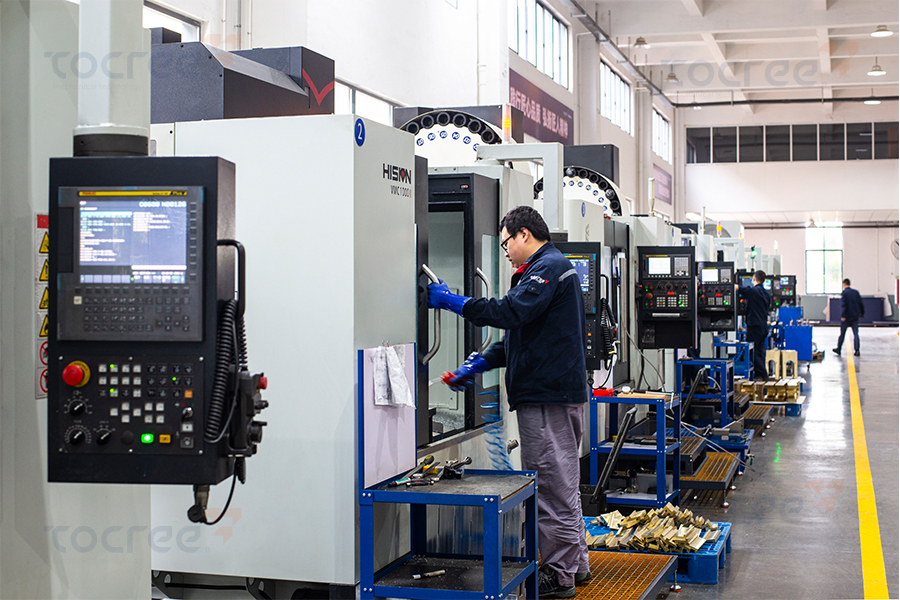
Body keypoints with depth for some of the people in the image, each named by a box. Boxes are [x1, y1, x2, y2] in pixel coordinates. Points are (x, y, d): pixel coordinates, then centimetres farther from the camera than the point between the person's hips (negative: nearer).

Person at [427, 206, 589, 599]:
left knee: (553, 483, -5)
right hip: (554, 392, 11)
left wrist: (450, 301, -18)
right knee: (560, 482, 16)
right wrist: (480, 363, 12)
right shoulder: (548, 268, 22)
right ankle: (575, 563, 25)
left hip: (548, 395, -11)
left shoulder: (549, 268, -11)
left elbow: (512, 312, -25)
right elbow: (518, 336, 22)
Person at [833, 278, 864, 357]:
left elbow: (843, 305, -15)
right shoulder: (856, 292, 9)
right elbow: (861, 303, 11)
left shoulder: (844, 293, -7)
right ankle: (857, 351, -4)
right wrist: (862, 313, 19)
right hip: (855, 316, 4)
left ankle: (838, 350, 15)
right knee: (856, 334, 3)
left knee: (842, 333, 6)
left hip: (847, 316, -4)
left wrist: (843, 316, -18)